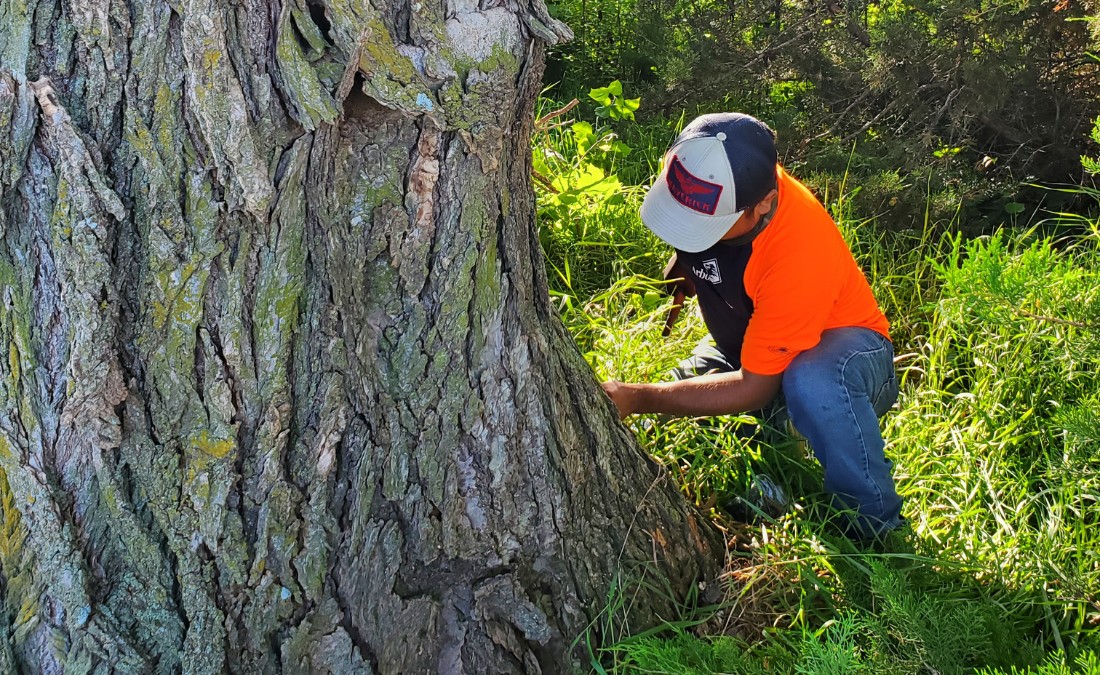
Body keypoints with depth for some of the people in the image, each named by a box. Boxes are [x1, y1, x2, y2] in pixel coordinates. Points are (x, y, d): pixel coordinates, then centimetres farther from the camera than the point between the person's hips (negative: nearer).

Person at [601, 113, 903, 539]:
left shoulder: (800, 253, -38)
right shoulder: (705, 186, -20)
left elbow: (755, 388, -30)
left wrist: (639, 399, -32)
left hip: (840, 345, -6)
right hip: (742, 341, 6)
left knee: (811, 382, -42)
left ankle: (875, 527, -20)